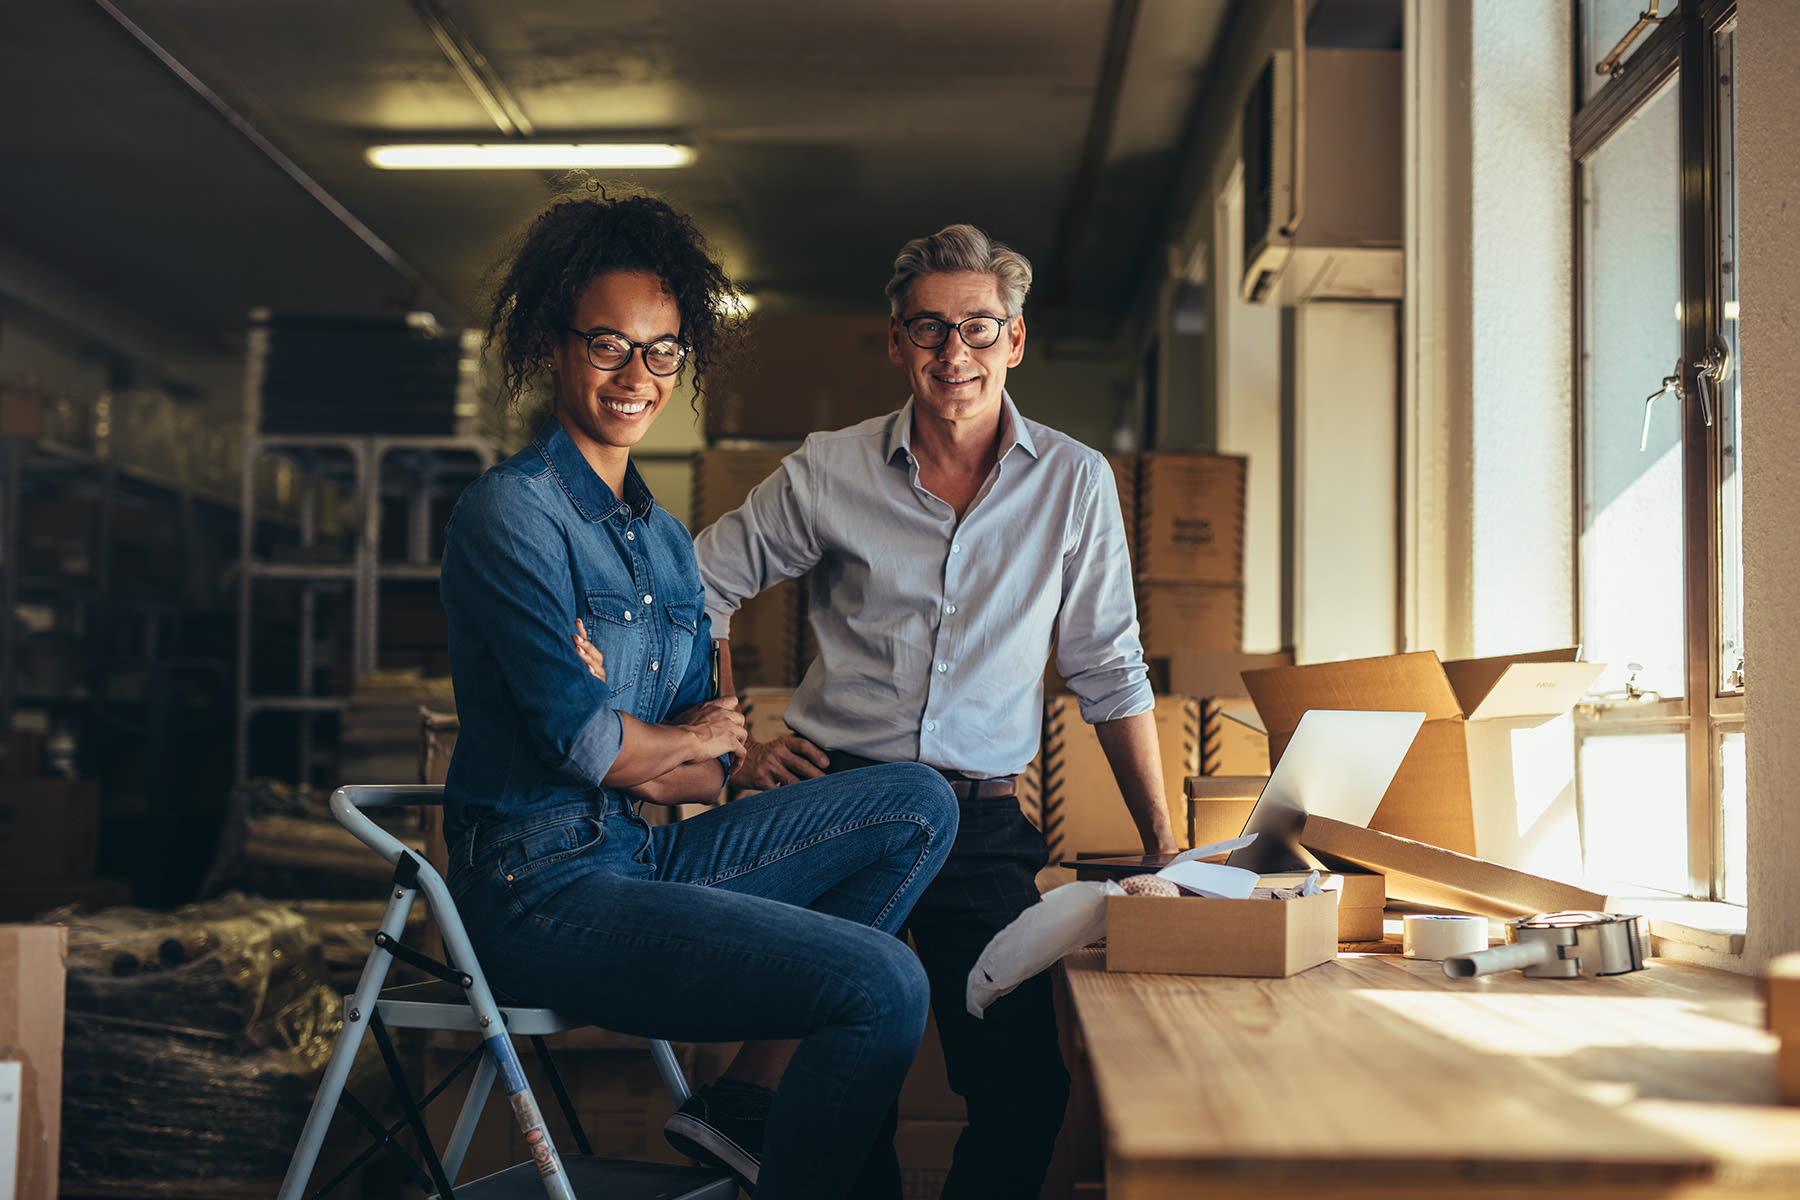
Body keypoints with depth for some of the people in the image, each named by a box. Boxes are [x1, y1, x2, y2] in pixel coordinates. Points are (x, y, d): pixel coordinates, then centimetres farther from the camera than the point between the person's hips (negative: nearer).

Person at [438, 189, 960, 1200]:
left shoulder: (668, 542, 16)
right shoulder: (511, 511, -10)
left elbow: (709, 769, 11)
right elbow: (584, 740, -18)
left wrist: (649, 764, -11)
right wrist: (685, 740, 2)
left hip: (648, 854, 9)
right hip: (545, 883, -9)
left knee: (920, 804, 4)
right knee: (884, 985, -20)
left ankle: (748, 1104, -1)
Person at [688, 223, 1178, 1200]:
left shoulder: (1075, 483, 2)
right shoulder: (828, 471, 1)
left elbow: (1109, 674, 7)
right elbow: (699, 586, 11)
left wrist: (1164, 849, 4)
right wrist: (729, 745, 4)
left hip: (982, 824, 0)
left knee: (1026, 1089, -10)